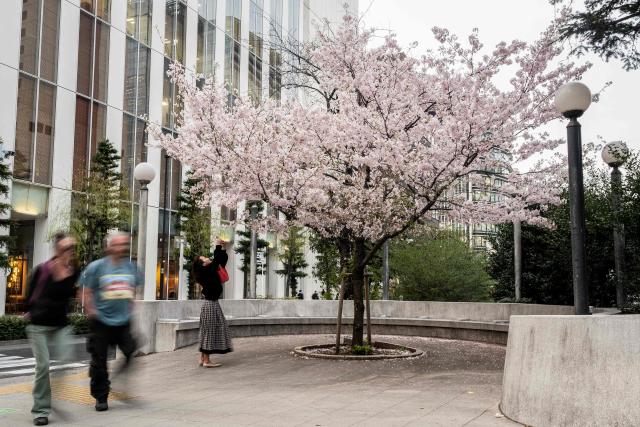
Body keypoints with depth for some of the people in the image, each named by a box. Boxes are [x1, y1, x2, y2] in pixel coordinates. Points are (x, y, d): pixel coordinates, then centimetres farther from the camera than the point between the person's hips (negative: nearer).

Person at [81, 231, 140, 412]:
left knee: (133, 355, -4)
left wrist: (130, 308, 10)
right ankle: (101, 397, 19)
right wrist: (92, 312, -8)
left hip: (124, 321, 3)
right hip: (101, 322, -3)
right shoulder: (96, 266, -6)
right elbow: (87, 292, -3)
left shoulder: (130, 266, 6)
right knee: (99, 361, 5)